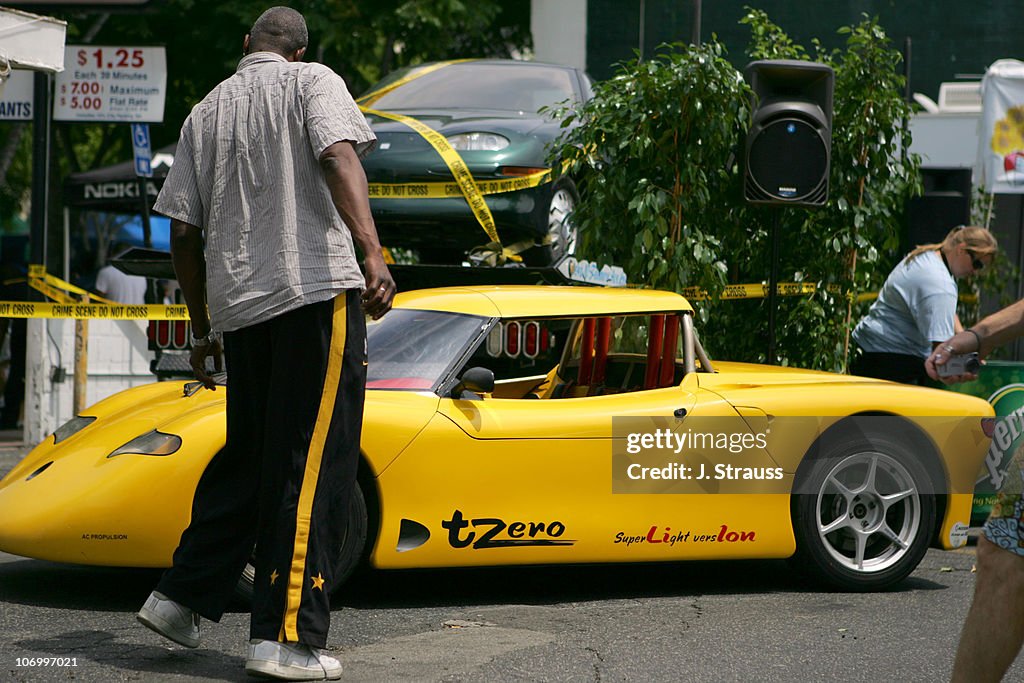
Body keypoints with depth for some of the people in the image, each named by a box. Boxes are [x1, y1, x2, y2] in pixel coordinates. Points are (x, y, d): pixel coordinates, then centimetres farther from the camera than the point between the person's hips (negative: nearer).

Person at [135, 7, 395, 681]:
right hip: (317, 286, -5)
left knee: (248, 455, 20)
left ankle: (182, 597, 22)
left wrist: (203, 331, 25)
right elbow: (338, 156, -15)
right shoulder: (313, 81, 5)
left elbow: (184, 234, 16)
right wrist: (372, 252, -26)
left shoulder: (206, 112, 18)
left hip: (238, 303, 6)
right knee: (312, 465, -5)